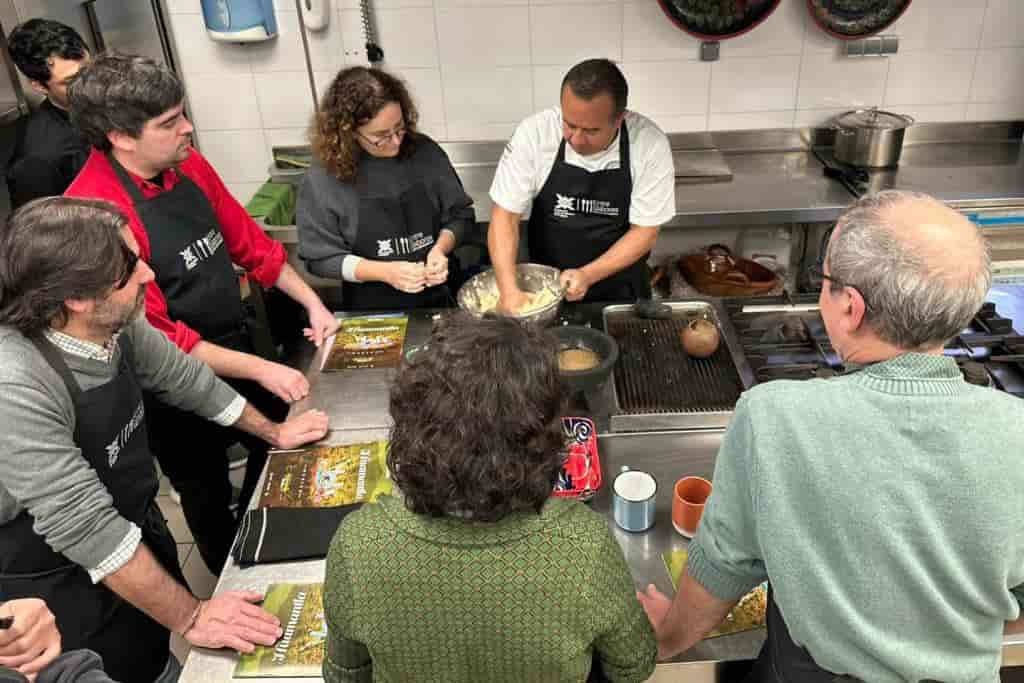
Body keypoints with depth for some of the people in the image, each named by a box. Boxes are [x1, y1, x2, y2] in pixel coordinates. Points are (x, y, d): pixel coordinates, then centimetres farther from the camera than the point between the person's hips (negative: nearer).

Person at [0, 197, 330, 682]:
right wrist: (190, 617, -27)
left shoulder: (117, 323, -14)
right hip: (62, 588, -6)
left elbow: (181, 377, 4)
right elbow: (82, 524, -33)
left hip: (137, 530, 6)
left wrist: (273, 432, 12)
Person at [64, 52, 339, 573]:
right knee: (207, 491, 18)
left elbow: (249, 242, 5)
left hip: (238, 344, 7)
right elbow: (158, 338, -26)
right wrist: (261, 370, -23)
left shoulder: (188, 164, -7)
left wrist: (313, 304, 0)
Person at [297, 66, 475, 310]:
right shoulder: (323, 181, -18)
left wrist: (440, 249, -20)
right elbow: (321, 258, -14)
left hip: (437, 298, 1)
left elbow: (460, 214, 0)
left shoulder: (425, 152, -10)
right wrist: (385, 272, -26)